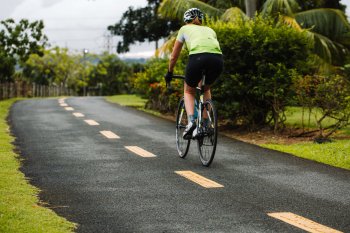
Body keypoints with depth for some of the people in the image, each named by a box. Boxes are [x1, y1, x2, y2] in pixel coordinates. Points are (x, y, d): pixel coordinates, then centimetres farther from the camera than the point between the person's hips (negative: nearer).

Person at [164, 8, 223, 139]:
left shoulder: (185, 29, 28)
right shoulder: (210, 30, 35)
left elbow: (174, 56, 34)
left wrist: (169, 73, 50)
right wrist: (202, 77, 54)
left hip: (198, 58, -3)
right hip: (218, 60, 3)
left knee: (189, 91, 22)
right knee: (206, 89, 32)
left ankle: (191, 122, -3)